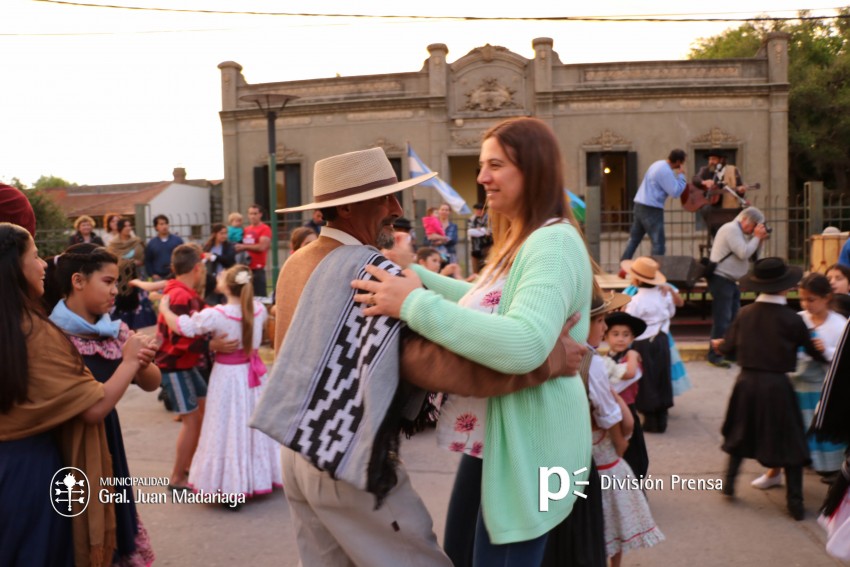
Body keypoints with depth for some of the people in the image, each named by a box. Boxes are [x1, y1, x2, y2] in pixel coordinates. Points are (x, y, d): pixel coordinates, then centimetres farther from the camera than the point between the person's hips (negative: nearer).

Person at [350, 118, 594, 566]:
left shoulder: (553, 243, -22)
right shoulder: (521, 241, 12)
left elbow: (524, 345, -37)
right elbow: (487, 301, 26)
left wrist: (414, 304, -33)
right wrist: (417, 275, 18)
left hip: (525, 445, -10)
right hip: (498, 437, 11)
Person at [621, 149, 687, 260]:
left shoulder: (659, 164, 11)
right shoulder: (666, 171, -17)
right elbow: (675, 192, -19)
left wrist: (677, 175, 9)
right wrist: (681, 175, -8)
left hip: (640, 204, 10)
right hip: (651, 209, -10)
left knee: (634, 239, 15)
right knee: (658, 244, -4)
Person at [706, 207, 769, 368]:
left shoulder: (738, 231, 18)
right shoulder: (731, 229, -14)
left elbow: (750, 252, 17)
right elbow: (744, 253, -21)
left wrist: (759, 239, 3)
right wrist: (757, 237, -11)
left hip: (730, 280, 11)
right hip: (721, 279, -11)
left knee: (735, 317, 15)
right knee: (722, 319, -9)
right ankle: (715, 355, -5)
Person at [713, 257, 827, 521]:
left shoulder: (744, 314, -3)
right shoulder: (792, 320, -12)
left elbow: (729, 349, 4)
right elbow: (815, 353, -1)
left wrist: (719, 345, 26)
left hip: (746, 382, 3)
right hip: (777, 386, -3)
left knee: (741, 435, 22)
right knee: (789, 443, 9)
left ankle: (729, 482, 28)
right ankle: (795, 503, 13)